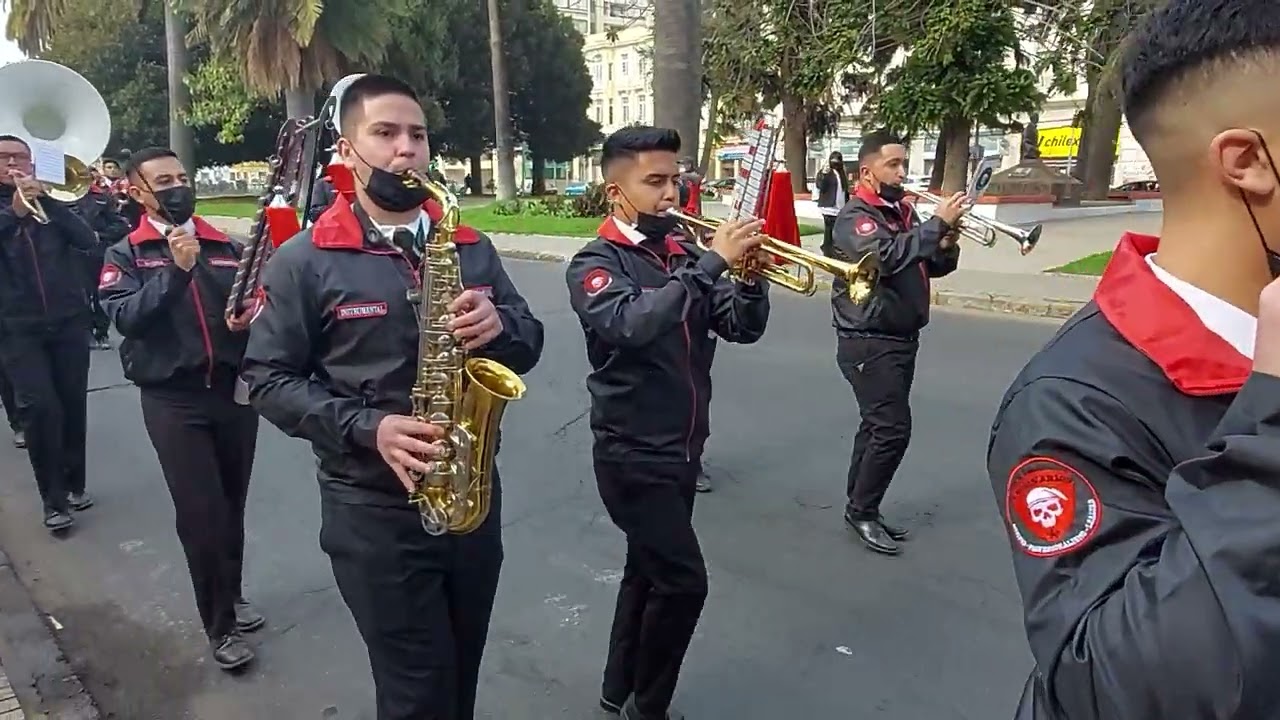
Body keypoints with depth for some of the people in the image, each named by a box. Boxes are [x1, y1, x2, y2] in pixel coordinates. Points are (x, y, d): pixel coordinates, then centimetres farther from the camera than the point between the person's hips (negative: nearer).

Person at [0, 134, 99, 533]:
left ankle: (74, 484, 22)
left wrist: (46, 199, -17)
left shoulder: (50, 200, 8)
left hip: (69, 321, 2)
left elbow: (87, 240, -9)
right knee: (41, 407, -11)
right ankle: (53, 499, 0)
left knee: (73, 404, 6)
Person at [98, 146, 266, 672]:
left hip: (235, 389, 3)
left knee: (232, 504, 13)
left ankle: (231, 595, 35)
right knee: (200, 512, -4)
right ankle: (220, 625, 13)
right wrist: (176, 269, -22)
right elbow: (126, 317, -13)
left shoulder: (228, 248, 9)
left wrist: (250, 317, -14)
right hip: (172, 399, -2)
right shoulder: (125, 256, 3)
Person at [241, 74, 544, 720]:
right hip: (373, 508, -4)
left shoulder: (470, 247, 7)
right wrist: (366, 428, -21)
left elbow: (529, 343, 9)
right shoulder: (304, 261, -6)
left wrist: (498, 327, -14)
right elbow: (268, 380, -7)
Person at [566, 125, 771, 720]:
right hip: (633, 455, -7)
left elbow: (744, 328, 3)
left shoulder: (684, 258, 7)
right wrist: (712, 263, -31)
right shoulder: (595, 264, -11)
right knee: (683, 581, -6)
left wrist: (750, 274, -16)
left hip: (682, 450, 7)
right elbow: (630, 324, -32)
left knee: (649, 571, 18)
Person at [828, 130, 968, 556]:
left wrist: (948, 242, -4)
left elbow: (935, 266, 16)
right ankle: (863, 511, 4)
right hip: (869, 342, -9)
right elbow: (885, 257, -31)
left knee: (878, 425, 14)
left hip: (902, 339, 9)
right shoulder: (855, 217, -12)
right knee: (892, 428, -11)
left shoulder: (903, 213, 13)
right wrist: (936, 223, -25)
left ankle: (860, 506, 26)